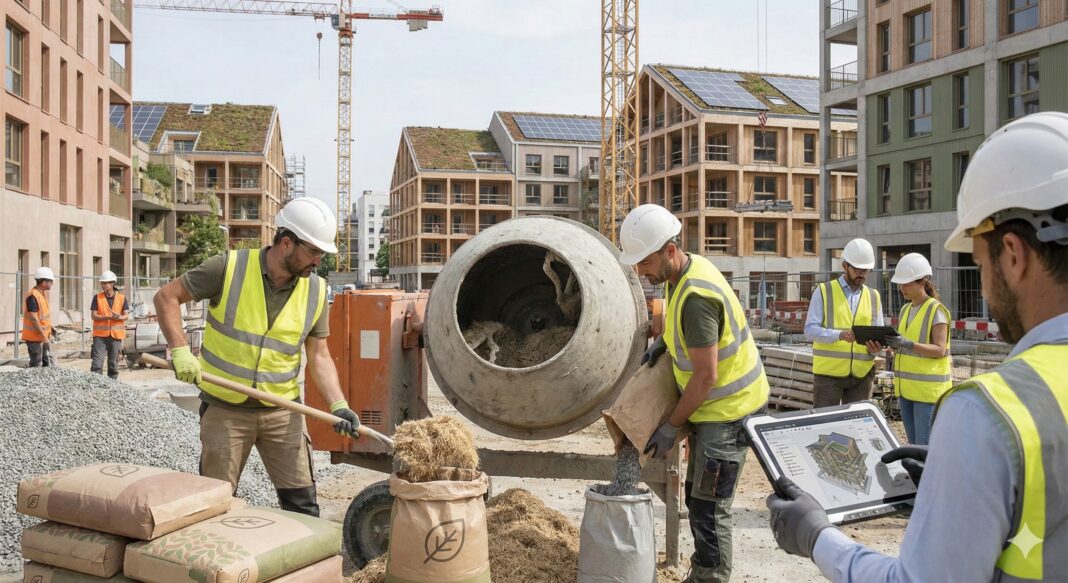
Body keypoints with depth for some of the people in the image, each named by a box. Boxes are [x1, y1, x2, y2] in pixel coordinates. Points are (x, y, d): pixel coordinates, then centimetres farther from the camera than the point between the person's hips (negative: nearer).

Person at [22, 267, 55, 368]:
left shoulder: (44, 293, 9)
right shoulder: (33, 296, -21)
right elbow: (34, 318, -24)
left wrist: (48, 333, 18)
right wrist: (44, 336, -24)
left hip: (45, 335, 9)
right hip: (35, 336, -9)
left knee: (48, 361, 13)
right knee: (36, 364, -2)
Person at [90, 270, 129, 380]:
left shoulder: (121, 298, 4)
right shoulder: (97, 297, 1)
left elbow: (126, 315, 2)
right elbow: (94, 316, -5)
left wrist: (119, 317, -21)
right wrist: (109, 317, -20)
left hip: (116, 334, 1)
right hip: (100, 335, -1)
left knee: (113, 363, 9)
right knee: (97, 362, -8)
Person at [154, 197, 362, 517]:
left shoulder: (316, 291, -1)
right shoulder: (229, 268, -12)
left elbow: (319, 356, 2)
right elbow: (167, 298, -4)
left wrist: (338, 405, -11)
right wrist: (180, 350, -16)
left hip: (282, 409, 2)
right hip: (225, 408, -2)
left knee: (302, 503, 4)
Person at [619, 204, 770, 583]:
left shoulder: (695, 296, -28)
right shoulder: (690, 267, 2)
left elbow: (706, 375, -24)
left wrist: (671, 427, -16)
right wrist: (664, 341, 3)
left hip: (727, 410, -10)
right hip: (717, 403, 10)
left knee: (709, 508, -4)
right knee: (699, 500, 18)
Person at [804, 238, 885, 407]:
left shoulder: (874, 297, 13)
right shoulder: (823, 292, 1)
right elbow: (810, 330, -7)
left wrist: (875, 347, -13)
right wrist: (839, 334, -24)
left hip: (861, 375, 4)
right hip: (828, 373, -4)